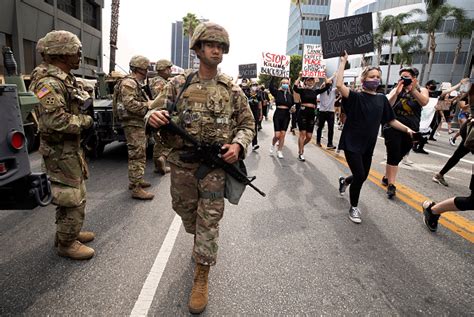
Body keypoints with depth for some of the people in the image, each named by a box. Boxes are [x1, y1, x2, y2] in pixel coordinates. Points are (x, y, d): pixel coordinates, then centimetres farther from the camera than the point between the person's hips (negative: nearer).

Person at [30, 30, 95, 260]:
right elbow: (56, 120, -30)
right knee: (73, 198, -1)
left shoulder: (66, 79, 12)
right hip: (60, 152, -10)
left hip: (70, 148, 10)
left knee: (70, 193, 21)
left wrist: (87, 112, 6)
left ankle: (68, 232, 37)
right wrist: (85, 121, -18)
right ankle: (67, 244, 16)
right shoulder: (49, 83, -20)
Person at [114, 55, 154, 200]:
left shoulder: (136, 83, 20)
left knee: (139, 154, 18)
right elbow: (130, 104, -25)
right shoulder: (128, 83, -13)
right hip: (133, 124, -11)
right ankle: (136, 189, -7)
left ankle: (135, 180, 30)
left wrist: (149, 102, 6)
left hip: (139, 123, 11)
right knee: (137, 155, -11)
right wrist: (147, 105, -17)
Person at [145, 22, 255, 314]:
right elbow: (155, 111, 4)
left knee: (209, 221, 3)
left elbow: (248, 124, 6)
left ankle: (202, 279, 20)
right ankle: (201, 243, 52)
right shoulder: (178, 85, 2)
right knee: (187, 213, 19)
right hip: (181, 165, 2)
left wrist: (238, 145, -14)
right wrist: (154, 117, -21)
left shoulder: (232, 89, 0)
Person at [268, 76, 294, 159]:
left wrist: (293, 109, -8)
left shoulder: (290, 95, 7)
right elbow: (271, 86, -20)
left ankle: (279, 151, 15)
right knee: (277, 135, -6)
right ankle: (273, 145, 26)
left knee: (283, 134, 3)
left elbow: (292, 105, 13)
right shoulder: (277, 92, -2)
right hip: (278, 114, -3)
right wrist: (273, 77, -24)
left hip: (286, 115, 3)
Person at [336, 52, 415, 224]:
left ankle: (344, 181, 49)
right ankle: (354, 208, 13)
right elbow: (339, 85, -26)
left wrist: (406, 129, -4)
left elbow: (391, 120, 9)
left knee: (363, 176, 15)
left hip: (368, 145, 6)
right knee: (359, 176, -9)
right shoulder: (355, 97, -9)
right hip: (351, 143, -6)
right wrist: (343, 62, -20)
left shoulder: (382, 99, 6)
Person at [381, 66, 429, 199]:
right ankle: (391, 185, -7)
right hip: (393, 127, -2)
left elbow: (424, 102, -17)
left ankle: (387, 178, 29)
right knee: (393, 156, -11)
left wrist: (413, 89, -30)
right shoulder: (396, 90, 1)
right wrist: (397, 92, -29)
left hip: (411, 130, 3)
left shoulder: (422, 90, 5)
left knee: (398, 157, 12)